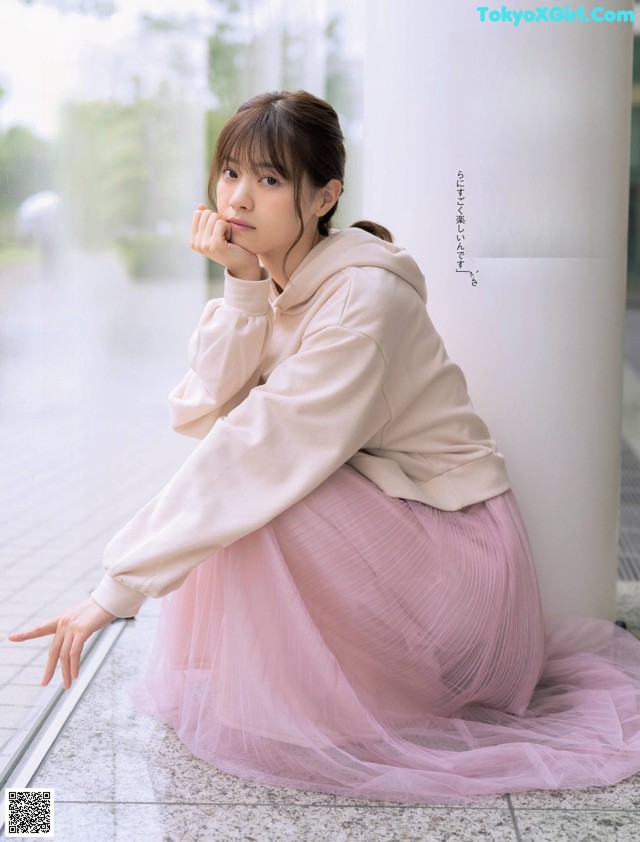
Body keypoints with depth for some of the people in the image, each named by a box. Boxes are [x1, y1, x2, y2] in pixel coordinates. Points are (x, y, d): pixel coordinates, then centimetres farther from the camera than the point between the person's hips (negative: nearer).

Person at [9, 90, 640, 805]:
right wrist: (242, 286, -20)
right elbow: (202, 414, -9)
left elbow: (263, 449, -31)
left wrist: (118, 589, -31)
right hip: (371, 501, 8)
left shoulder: (363, 297, -24)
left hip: (455, 545, -8)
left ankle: (291, 717, -7)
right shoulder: (273, 279, 1)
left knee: (247, 482, -24)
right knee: (223, 472, -6)